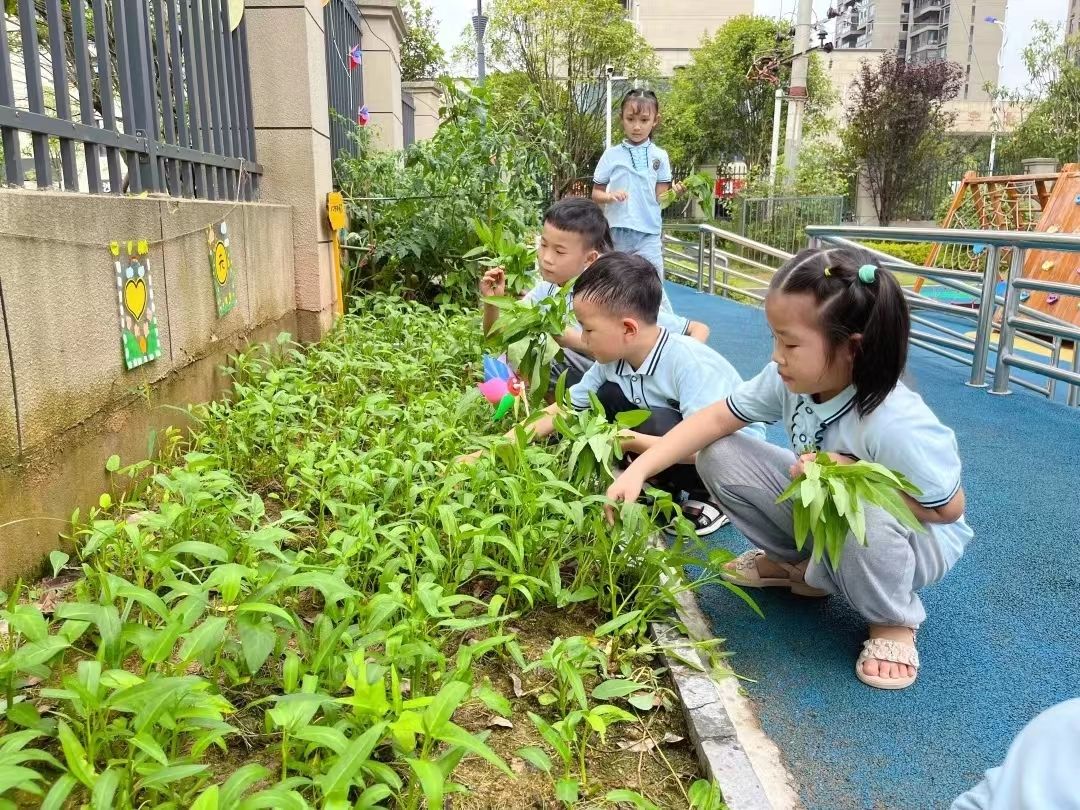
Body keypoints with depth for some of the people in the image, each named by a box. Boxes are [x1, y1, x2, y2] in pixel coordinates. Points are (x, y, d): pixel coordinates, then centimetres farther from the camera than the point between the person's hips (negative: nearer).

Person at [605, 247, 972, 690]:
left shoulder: (896, 425, -37)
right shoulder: (792, 380, -19)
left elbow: (949, 508, -24)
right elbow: (714, 420, -14)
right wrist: (638, 471, -23)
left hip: (911, 535, -5)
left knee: (865, 520, -42)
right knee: (719, 456, -10)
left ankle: (893, 620, -6)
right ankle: (799, 564, 12)